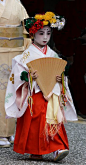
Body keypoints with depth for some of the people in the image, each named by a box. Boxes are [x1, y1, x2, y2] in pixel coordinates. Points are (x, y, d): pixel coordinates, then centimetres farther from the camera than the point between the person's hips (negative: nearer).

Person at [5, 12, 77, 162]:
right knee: (34, 121, -6)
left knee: (55, 120, -8)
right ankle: (34, 151, 4)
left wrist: (60, 79, -3)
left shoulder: (52, 54, 13)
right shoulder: (28, 54, 0)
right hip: (35, 94, -4)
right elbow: (18, 72, -6)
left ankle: (57, 149, -12)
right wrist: (29, 76, -23)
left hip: (51, 94, 4)